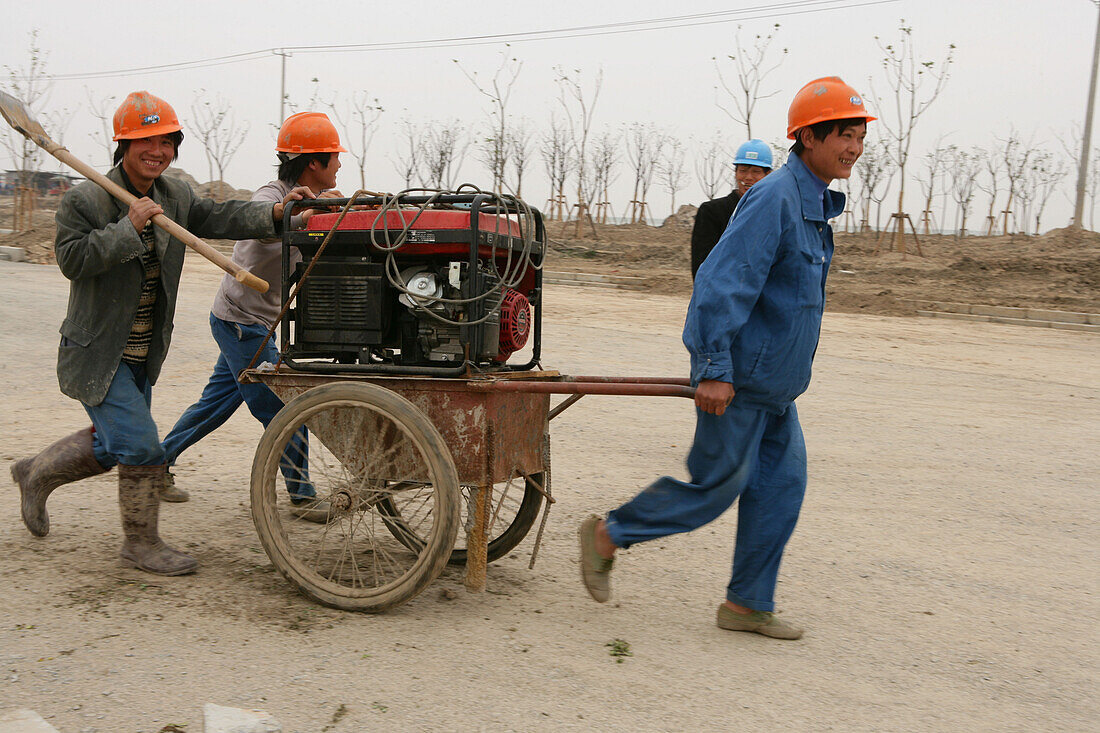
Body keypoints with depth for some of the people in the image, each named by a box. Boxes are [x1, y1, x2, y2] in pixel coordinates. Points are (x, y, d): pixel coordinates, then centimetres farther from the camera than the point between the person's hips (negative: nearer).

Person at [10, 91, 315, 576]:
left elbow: (220, 218, -5)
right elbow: (72, 259, -21)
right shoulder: (85, 200, -13)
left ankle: (36, 474, 45)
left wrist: (274, 213, -21)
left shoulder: (176, 197, 5)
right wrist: (129, 227, -28)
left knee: (112, 443, 20)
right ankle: (141, 542, 8)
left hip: (142, 354, 7)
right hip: (98, 354, -7)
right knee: (140, 446, -9)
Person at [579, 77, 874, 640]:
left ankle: (748, 604, 19)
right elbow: (722, 282, -25)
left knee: (781, 483, 9)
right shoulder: (774, 199, -18)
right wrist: (716, 370, -27)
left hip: (773, 383, 10)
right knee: (717, 483, -1)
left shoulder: (814, 204, 14)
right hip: (739, 380, -10)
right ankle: (607, 537, 16)